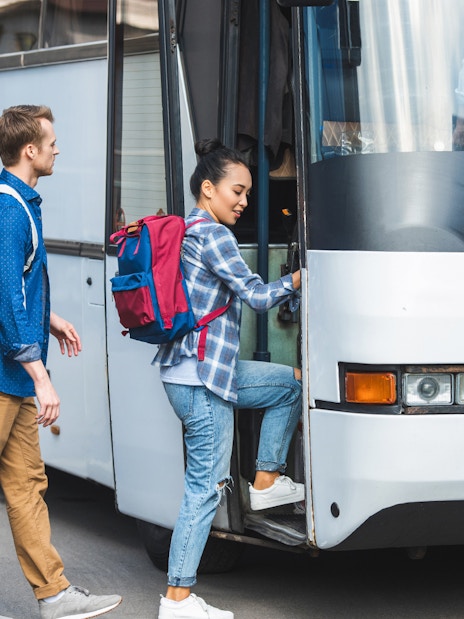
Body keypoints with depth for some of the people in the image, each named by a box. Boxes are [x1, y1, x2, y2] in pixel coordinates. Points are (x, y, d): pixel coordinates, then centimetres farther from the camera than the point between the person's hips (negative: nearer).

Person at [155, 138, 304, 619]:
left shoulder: (187, 232, 16)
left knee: (292, 382, 21)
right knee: (206, 487, -6)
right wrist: (300, 279, -3)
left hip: (197, 369, 10)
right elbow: (257, 296, -17)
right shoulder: (213, 236, -14)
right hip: (201, 379, -10)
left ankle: (266, 481, 22)